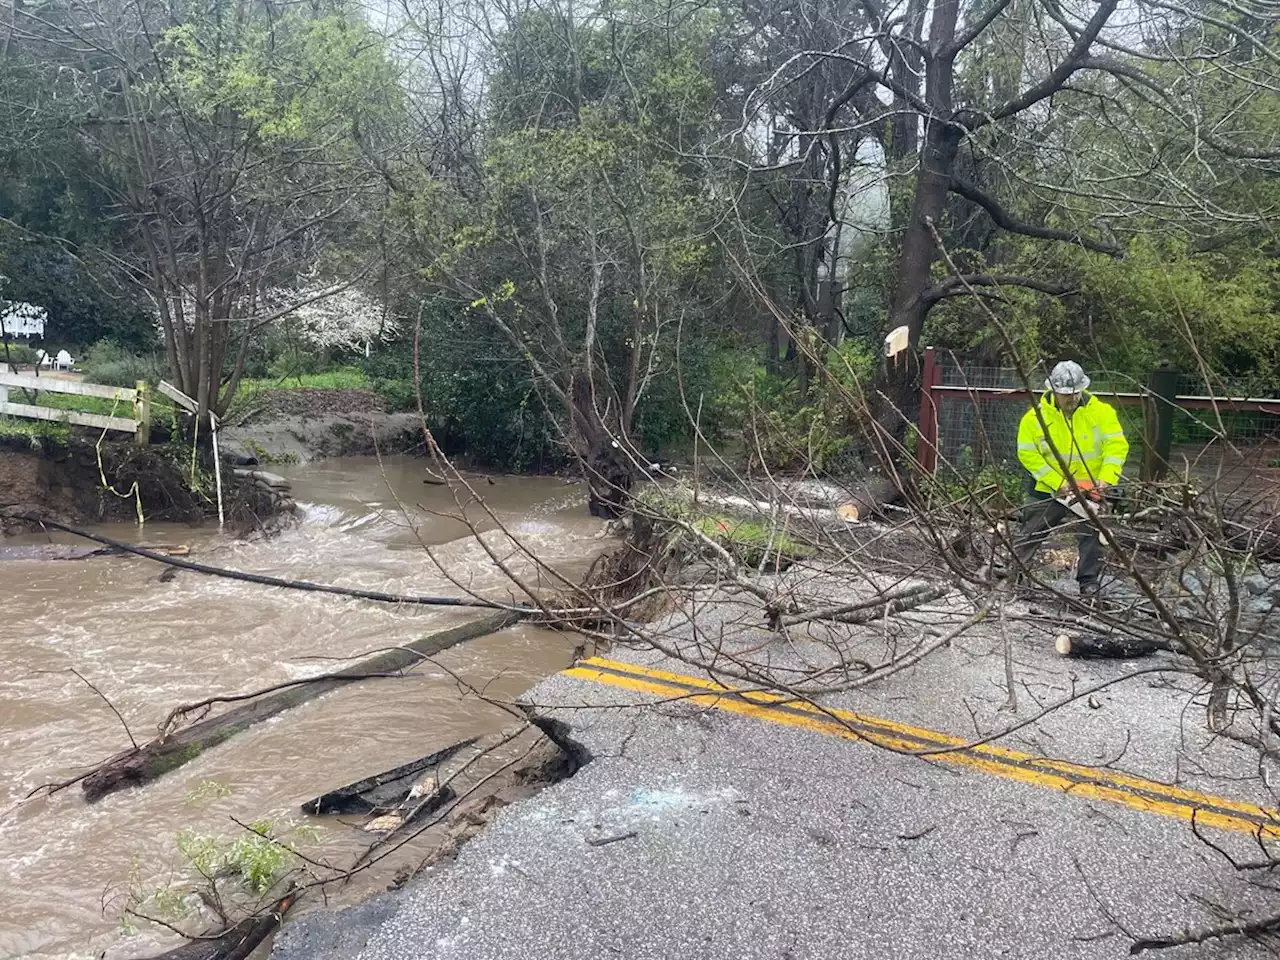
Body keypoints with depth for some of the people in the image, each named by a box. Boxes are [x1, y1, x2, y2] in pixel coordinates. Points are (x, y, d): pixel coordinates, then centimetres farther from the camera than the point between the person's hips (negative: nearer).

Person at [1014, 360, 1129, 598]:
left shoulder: (1101, 412, -9)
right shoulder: (1035, 417, -11)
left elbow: (1117, 445, -10)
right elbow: (1028, 455, -11)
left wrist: (1106, 479, -23)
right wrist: (1057, 482, -17)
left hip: (1089, 487, 0)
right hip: (1049, 490, 0)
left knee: (1091, 536, 1)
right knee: (1030, 533, 7)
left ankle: (1089, 583, 11)